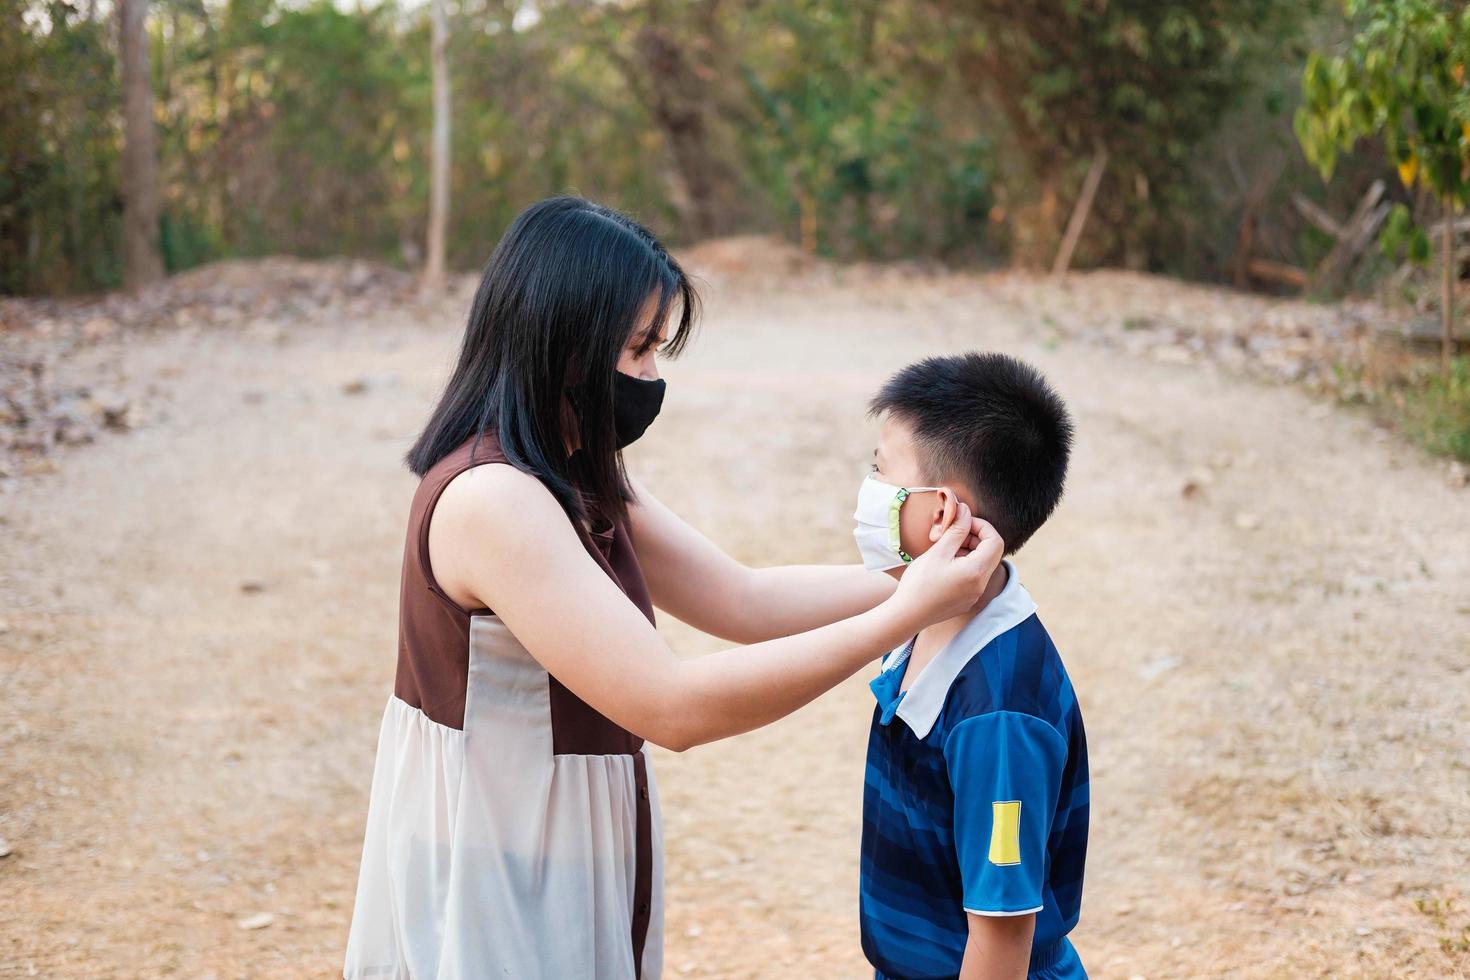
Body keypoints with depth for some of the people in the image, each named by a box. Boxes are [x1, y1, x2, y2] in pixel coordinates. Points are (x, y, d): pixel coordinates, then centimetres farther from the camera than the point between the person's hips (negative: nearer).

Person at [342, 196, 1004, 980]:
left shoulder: (581, 485, 6)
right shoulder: (491, 499, -24)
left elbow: (744, 601, 7)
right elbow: (672, 707, -27)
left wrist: (916, 581, -5)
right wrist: (904, 615, -25)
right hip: (494, 917, -9)